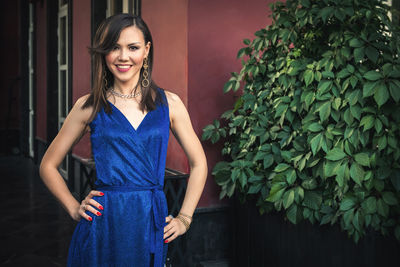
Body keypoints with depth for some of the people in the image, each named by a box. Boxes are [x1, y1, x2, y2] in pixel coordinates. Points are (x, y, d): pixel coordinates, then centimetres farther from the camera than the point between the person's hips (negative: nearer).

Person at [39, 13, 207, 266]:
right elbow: (48, 165, 10)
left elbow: (199, 163, 10)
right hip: (102, 225, -1)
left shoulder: (169, 103, 2)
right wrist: (74, 208, -1)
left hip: (151, 225, 1)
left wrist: (184, 218, 4)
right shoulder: (89, 106, 0)